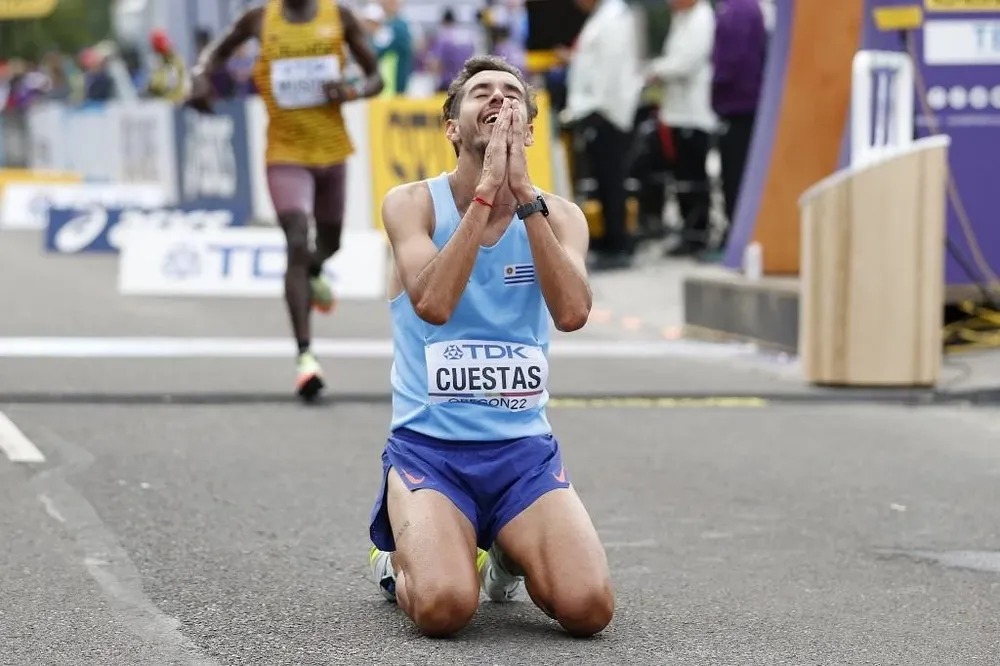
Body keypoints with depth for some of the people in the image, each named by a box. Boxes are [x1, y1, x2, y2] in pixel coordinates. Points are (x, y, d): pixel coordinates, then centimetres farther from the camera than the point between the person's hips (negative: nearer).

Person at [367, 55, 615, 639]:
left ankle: (505, 554, 15)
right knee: (444, 606, -29)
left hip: (525, 445, 3)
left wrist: (524, 193, -21)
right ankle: (399, 560, 10)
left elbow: (572, 313, -17)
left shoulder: (559, 215, 4)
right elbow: (434, 304, -22)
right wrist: (486, 191, -23)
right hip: (428, 443, -2)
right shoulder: (412, 203, -2)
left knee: (589, 607, -20)